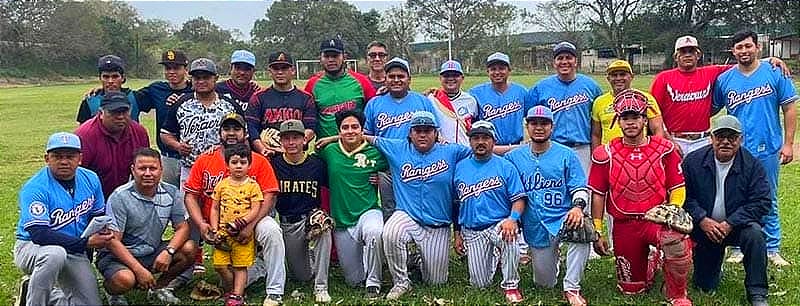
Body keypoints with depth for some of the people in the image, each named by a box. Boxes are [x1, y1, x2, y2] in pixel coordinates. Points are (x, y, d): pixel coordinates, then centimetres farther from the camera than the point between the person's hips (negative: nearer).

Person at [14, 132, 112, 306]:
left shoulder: (90, 179, -2)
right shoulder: (34, 189, -21)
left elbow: (98, 217, 11)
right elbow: (39, 234, -29)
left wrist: (100, 237, -12)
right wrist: (86, 243, -32)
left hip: (75, 253, 6)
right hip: (32, 248, -6)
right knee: (55, 253, -40)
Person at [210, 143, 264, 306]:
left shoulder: (253, 185, -3)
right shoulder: (222, 185, 6)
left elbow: (255, 210, -6)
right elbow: (215, 208, 9)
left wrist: (242, 222, -20)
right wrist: (214, 230, -1)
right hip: (223, 233, 3)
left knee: (240, 267, 1)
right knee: (220, 265, -1)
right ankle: (231, 289, 19)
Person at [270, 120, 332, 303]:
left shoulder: (317, 164, -4)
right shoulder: (274, 164, -3)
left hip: (311, 217, -1)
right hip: (286, 224, 1)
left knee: (323, 227, -38)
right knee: (303, 276, 5)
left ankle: (321, 287, -26)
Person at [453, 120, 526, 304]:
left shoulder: (505, 167, 0)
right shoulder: (459, 168, 7)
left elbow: (518, 199, -5)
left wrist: (513, 219, -24)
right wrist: (457, 234, 8)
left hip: (498, 224, -2)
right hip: (471, 231, 3)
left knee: (509, 236, -39)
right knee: (480, 284, 1)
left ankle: (510, 285, -19)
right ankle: (492, 259, 36)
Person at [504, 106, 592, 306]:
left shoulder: (567, 155, 2)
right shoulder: (514, 157, 6)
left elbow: (580, 188, -1)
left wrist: (578, 206, -22)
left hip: (562, 218, -2)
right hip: (535, 228, 2)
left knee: (580, 227, -39)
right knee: (545, 284, 5)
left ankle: (572, 289, -26)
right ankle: (551, 258, 43)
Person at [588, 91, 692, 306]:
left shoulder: (665, 149, 1)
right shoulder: (605, 154, 1)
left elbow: (678, 188, 4)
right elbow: (598, 195, 5)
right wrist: (597, 231, 2)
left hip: (657, 220, -1)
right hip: (624, 226, 1)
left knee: (678, 242, -36)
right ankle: (653, 264, 42)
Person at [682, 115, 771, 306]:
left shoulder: (752, 165, -10)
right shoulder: (693, 161, -7)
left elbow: (761, 202, -16)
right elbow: (684, 196, -8)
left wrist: (729, 224, -24)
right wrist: (702, 220, -22)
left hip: (738, 225, -1)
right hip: (703, 228, 1)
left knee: (754, 233, -37)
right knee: (705, 287, 3)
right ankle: (716, 267, 42)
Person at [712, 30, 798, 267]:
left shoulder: (775, 73, -1)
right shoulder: (724, 80, 3)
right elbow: (710, 111, 10)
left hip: (768, 150, -1)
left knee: (769, 202, 10)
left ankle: (772, 249, 22)